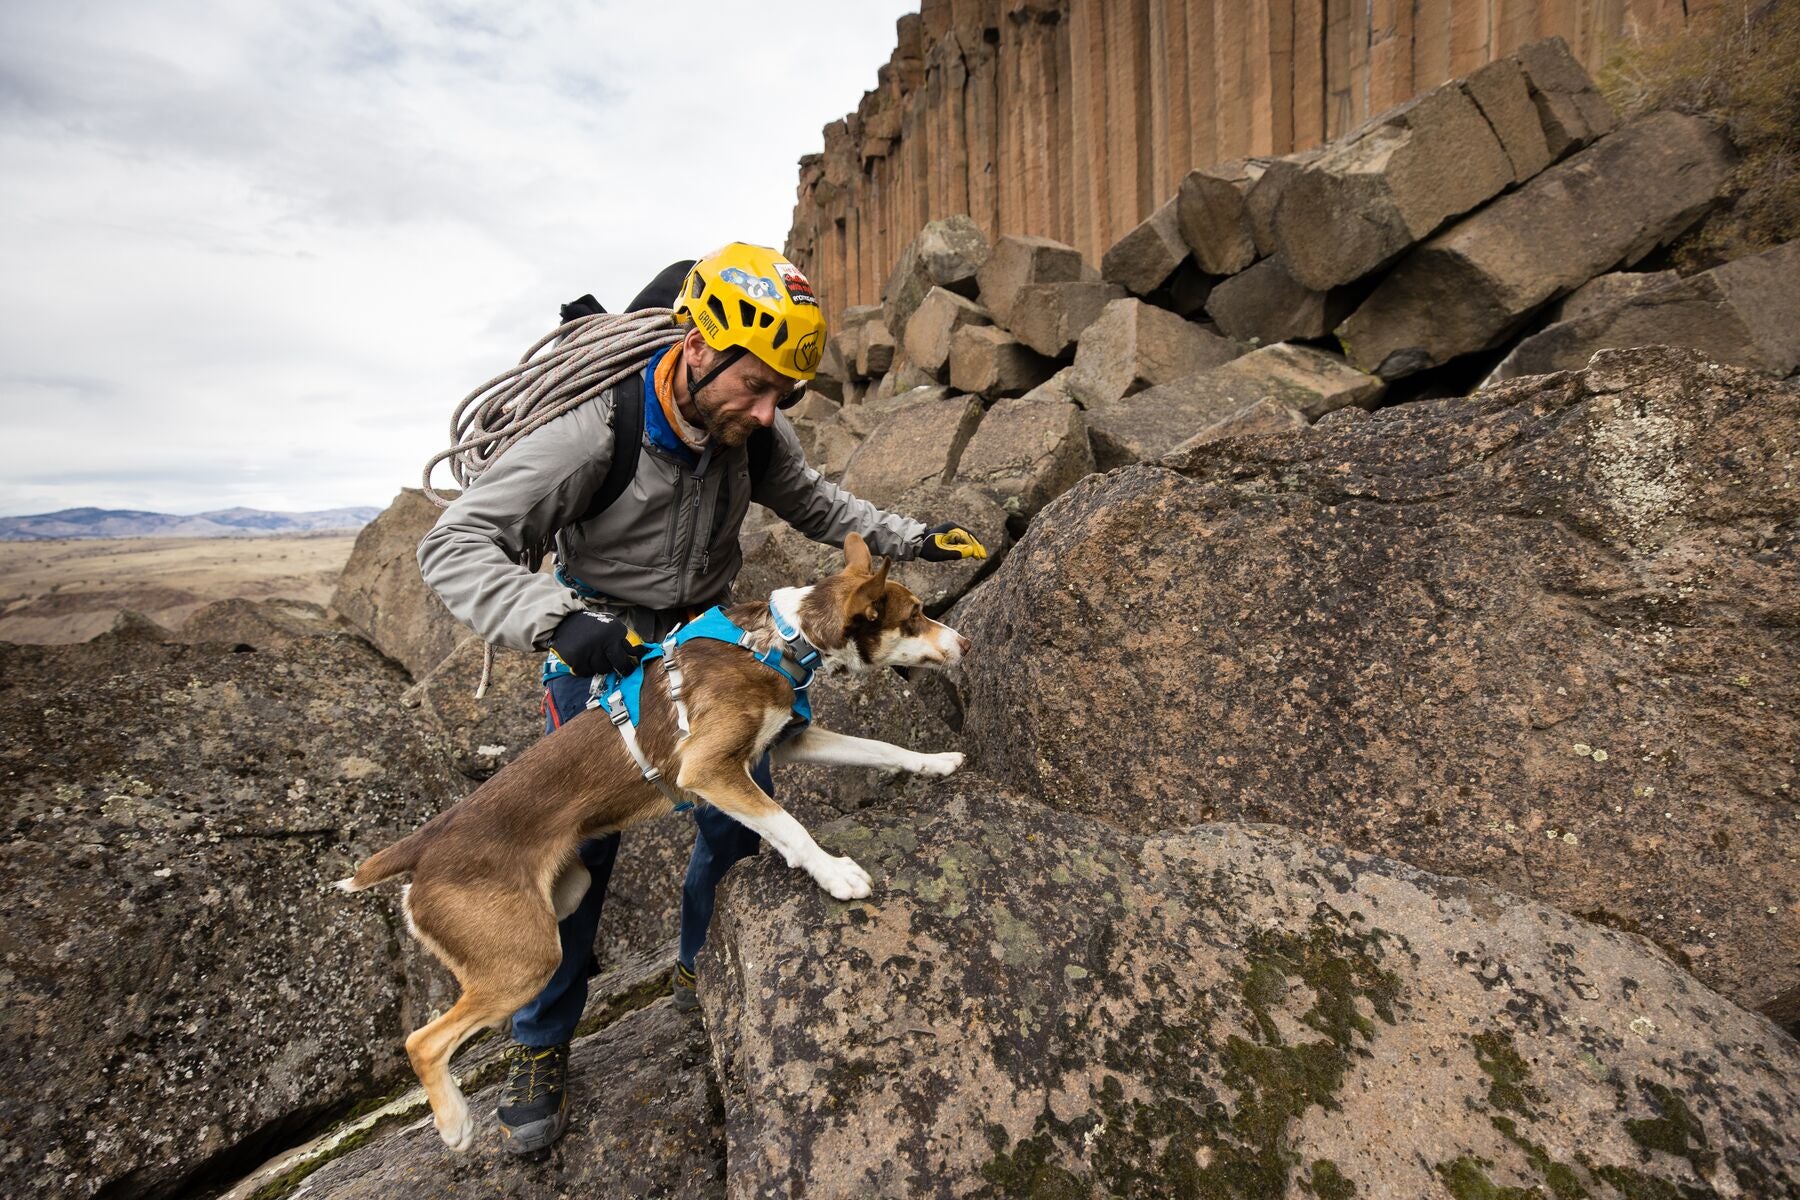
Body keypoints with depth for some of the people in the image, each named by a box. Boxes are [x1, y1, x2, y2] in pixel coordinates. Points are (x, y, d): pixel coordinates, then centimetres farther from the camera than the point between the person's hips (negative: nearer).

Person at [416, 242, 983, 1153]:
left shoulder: (754, 435, -12)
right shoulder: (594, 433, -27)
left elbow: (816, 505, 7)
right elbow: (454, 545, -26)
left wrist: (911, 538, -4)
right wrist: (557, 619, -43)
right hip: (600, 647, -4)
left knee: (740, 816, 6)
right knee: (577, 844, -1)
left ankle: (701, 976, 33)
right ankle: (540, 1049, 24)